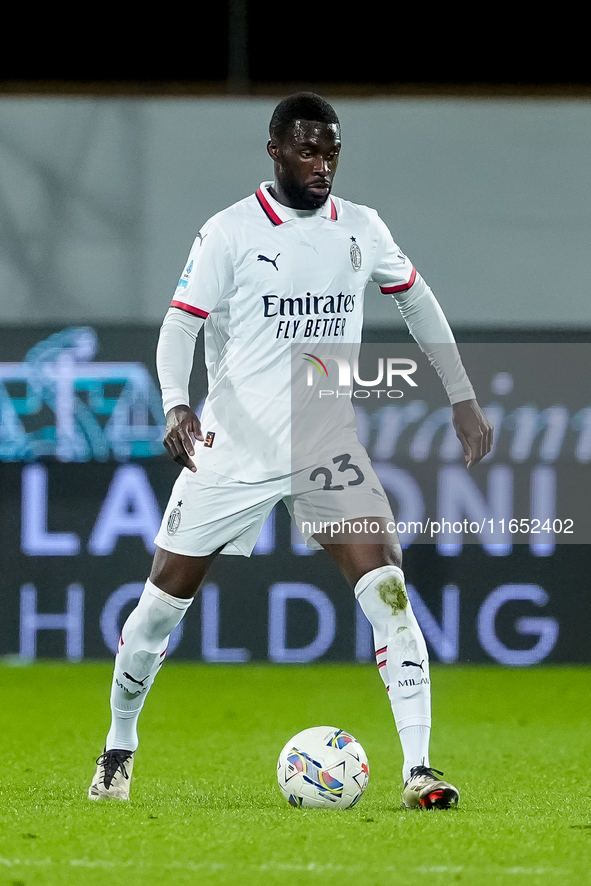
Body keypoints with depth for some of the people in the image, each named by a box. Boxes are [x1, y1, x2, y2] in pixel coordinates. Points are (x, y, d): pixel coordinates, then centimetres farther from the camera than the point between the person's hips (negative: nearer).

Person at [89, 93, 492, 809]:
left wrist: (462, 398, 17)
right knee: (164, 598, 4)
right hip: (233, 448, -2)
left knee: (386, 584, -18)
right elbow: (180, 325, -13)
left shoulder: (361, 229, 3)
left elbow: (416, 299, 19)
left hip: (327, 447, 2)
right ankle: (119, 746, 29)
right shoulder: (230, 232, -9)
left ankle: (418, 769, -19)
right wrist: (176, 405, -32)